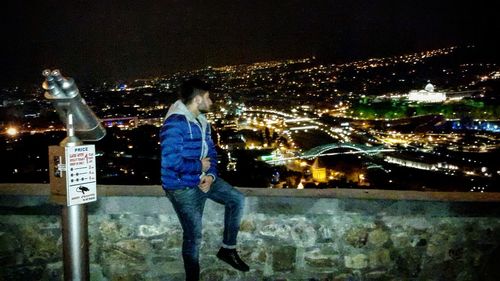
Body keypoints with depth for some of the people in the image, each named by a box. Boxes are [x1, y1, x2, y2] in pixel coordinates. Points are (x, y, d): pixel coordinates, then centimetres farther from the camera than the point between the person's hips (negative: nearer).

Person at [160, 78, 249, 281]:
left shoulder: (202, 122, 7)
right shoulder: (175, 123, -23)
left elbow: (211, 152, 11)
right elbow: (170, 161, -32)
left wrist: (210, 175, -9)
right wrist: (200, 166, -17)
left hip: (202, 179, 8)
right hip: (182, 186, -8)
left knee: (237, 199, -2)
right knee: (193, 235, -1)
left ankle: (228, 248, 12)